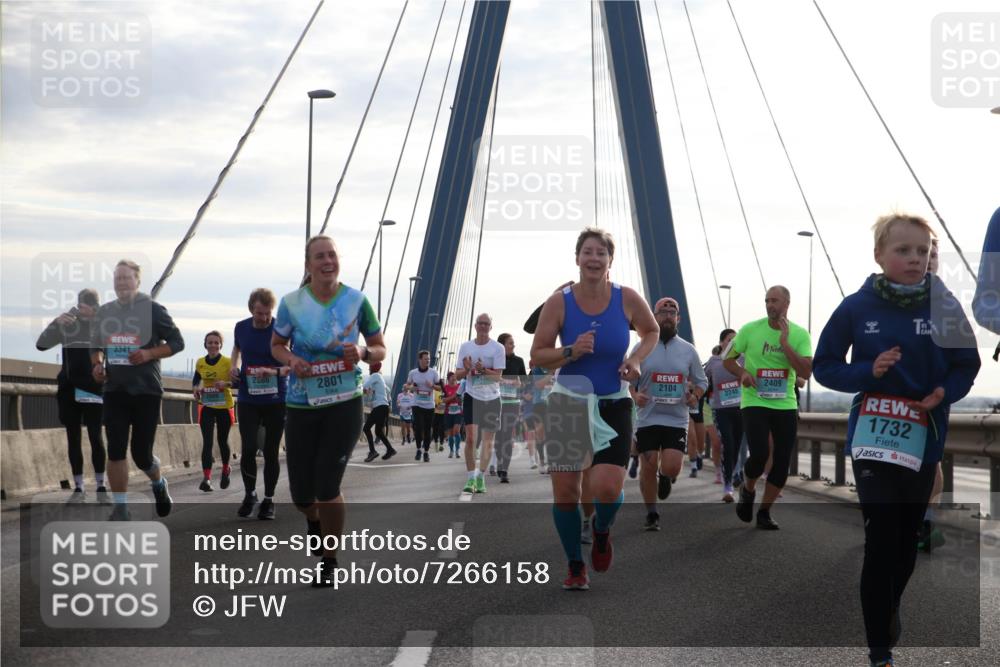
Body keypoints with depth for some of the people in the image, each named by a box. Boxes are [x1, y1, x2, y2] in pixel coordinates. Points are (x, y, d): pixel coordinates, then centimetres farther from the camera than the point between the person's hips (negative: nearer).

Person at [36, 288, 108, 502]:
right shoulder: (66, 323, 3)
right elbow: (41, 344, -3)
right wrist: (56, 322, -17)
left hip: (94, 387, -2)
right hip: (69, 388, 2)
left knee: (96, 436, -4)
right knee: (73, 437, 5)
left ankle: (101, 486, 4)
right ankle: (78, 487, 10)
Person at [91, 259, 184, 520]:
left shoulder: (152, 309, -4)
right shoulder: (104, 312, 8)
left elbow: (177, 342, -1)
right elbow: (96, 346, 20)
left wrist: (149, 354, -16)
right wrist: (97, 364, -2)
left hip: (146, 390, -3)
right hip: (115, 390, 3)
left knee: (141, 453, 0)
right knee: (116, 451, -5)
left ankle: (159, 484, 35)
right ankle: (120, 510, 3)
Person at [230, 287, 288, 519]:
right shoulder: (241, 328, 1)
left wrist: (275, 372, -29)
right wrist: (234, 366, 4)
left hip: (276, 400, -2)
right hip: (247, 399, 2)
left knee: (270, 452, 4)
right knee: (248, 448, -7)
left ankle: (268, 500, 18)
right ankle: (249, 494, 14)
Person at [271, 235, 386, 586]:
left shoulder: (356, 301, -3)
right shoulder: (292, 303, -3)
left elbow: (380, 350, 6)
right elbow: (277, 345, 11)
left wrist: (363, 353, -17)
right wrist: (291, 360, -11)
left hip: (344, 404, -1)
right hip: (301, 406, 2)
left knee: (327, 486, -8)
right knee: (301, 493, 4)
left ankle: (329, 561, 13)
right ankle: (314, 520, 43)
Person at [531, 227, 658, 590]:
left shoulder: (627, 299, -8)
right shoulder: (559, 302, -10)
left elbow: (651, 331, 12)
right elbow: (537, 356, -4)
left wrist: (636, 358, -7)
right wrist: (570, 352, -22)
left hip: (614, 405, 0)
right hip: (568, 404, 0)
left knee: (607, 488, -16)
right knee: (565, 493, 1)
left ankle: (602, 532, 20)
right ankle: (576, 567, 22)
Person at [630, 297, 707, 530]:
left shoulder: (688, 350, 8)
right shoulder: (641, 348, 3)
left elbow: (701, 381, 16)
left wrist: (695, 397, -4)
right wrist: (634, 396, -13)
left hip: (677, 420, 0)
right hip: (647, 418, 0)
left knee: (671, 468, -11)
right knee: (648, 467, 0)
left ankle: (665, 478, 27)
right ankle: (651, 514, 16)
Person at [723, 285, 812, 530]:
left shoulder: (800, 335, -1)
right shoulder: (750, 330, -3)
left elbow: (806, 372, -11)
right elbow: (728, 360, 6)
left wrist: (784, 343, -18)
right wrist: (742, 372, -15)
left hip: (785, 405, 2)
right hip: (755, 402, -2)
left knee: (782, 462, 1)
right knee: (759, 454, -18)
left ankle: (764, 512, 17)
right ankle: (747, 490, 14)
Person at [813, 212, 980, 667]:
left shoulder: (943, 305, -4)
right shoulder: (857, 308, -6)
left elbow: (967, 365, 5)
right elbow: (824, 366, 0)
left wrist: (946, 391, -16)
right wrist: (868, 372, -17)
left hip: (924, 440, 2)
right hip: (873, 438, -2)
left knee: (908, 541, 14)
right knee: (881, 541, -8)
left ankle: (889, 611, 42)